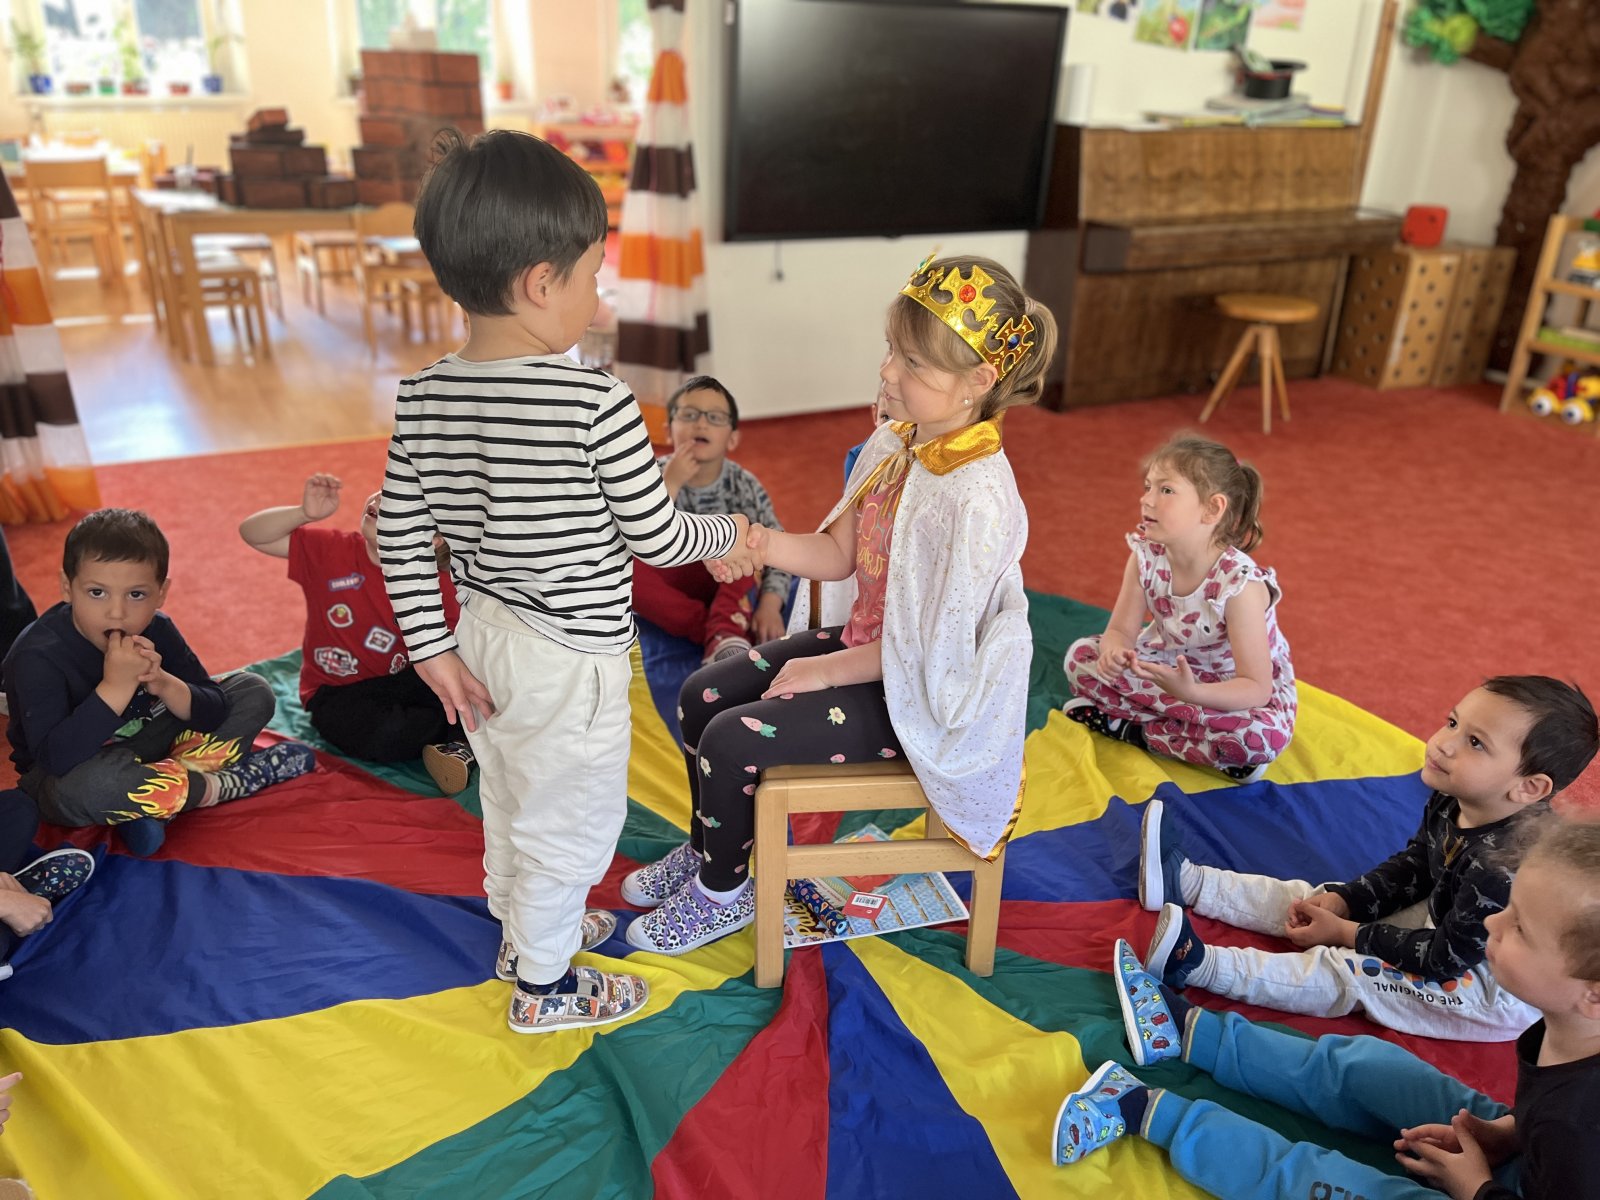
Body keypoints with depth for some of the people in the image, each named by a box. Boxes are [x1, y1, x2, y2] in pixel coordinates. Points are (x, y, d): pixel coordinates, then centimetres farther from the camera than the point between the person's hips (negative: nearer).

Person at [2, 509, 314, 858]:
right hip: (67, 776, -6)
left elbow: (214, 712, -10)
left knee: (253, 692, -2)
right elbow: (55, 758, -37)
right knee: (88, 787, -43)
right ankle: (224, 784, -17)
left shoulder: (156, 630, -9)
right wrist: (116, 687, -42)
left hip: (148, 744, 6)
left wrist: (164, 684, -29)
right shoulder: (38, 655, -25)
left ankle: (150, 804, -17)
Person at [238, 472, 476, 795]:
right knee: (384, 737, -34)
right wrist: (305, 513, -29)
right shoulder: (329, 550, -10)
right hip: (337, 692, -1)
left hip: (402, 681, 1)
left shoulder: (433, 581, -11)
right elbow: (251, 533, -11)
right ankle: (460, 725, -10)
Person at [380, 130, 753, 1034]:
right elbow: (656, 537, -17)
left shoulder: (424, 400, -6)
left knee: (511, 802, 27)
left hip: (483, 632, 7)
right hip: (571, 657, -7)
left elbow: (400, 535, -2)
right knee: (571, 821, 14)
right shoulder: (597, 403, -25)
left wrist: (433, 647, 6)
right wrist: (727, 534, 2)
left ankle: (524, 926, 51)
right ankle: (544, 986, 33)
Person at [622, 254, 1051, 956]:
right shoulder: (893, 445, -3)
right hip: (866, 642, 9)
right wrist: (762, 544, -17)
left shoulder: (977, 498, -29)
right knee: (702, 695, 7)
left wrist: (825, 671, -15)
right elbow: (839, 554, 2)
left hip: (915, 694, -9)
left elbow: (937, 642, -25)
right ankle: (705, 849, 31)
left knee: (732, 739, -13)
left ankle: (725, 892, 16)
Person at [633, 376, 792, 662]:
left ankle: (725, 630, -35)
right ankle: (723, 635, -31)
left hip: (722, 587, 1)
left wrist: (770, 605, -27)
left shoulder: (744, 485, -7)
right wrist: (670, 484, -30)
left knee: (742, 526, -22)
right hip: (665, 595, -1)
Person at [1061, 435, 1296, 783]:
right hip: (1174, 669, 5)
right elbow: (1121, 631, -11)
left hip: (1238, 689, -4)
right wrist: (1115, 651, -37)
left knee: (1263, 735, -36)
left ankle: (1132, 727, -17)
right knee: (1082, 655, -12)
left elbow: (1257, 689, -31)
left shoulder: (1240, 584, -31)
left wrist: (1192, 692, -49)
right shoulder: (1145, 556, -17)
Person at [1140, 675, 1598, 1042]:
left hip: (1493, 989, -8)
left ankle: (1198, 965, -25)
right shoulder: (1453, 801, -12)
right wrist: (1341, 901, -6)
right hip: (1445, 923, 8)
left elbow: (1447, 958, -27)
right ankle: (1185, 880, 9)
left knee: (1345, 973, -19)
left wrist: (1347, 934, -19)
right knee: (1313, 901, 5)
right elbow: (1411, 867, 5)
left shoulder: (1505, 865, -37)